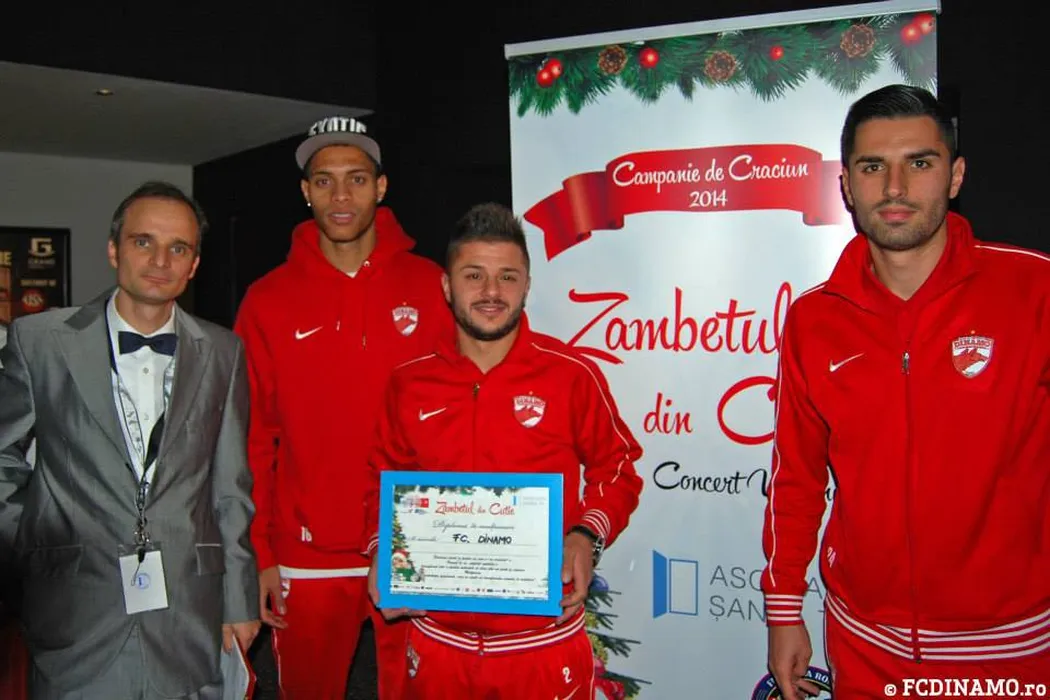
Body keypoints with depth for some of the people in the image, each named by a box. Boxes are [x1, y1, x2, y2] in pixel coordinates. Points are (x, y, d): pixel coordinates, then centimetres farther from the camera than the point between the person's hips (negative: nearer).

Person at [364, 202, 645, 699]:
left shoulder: (571, 374, -7)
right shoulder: (409, 383, 0)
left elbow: (616, 468, 4)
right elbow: (385, 479, 13)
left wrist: (587, 536, -12)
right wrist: (381, 550, -2)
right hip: (437, 638, 3)